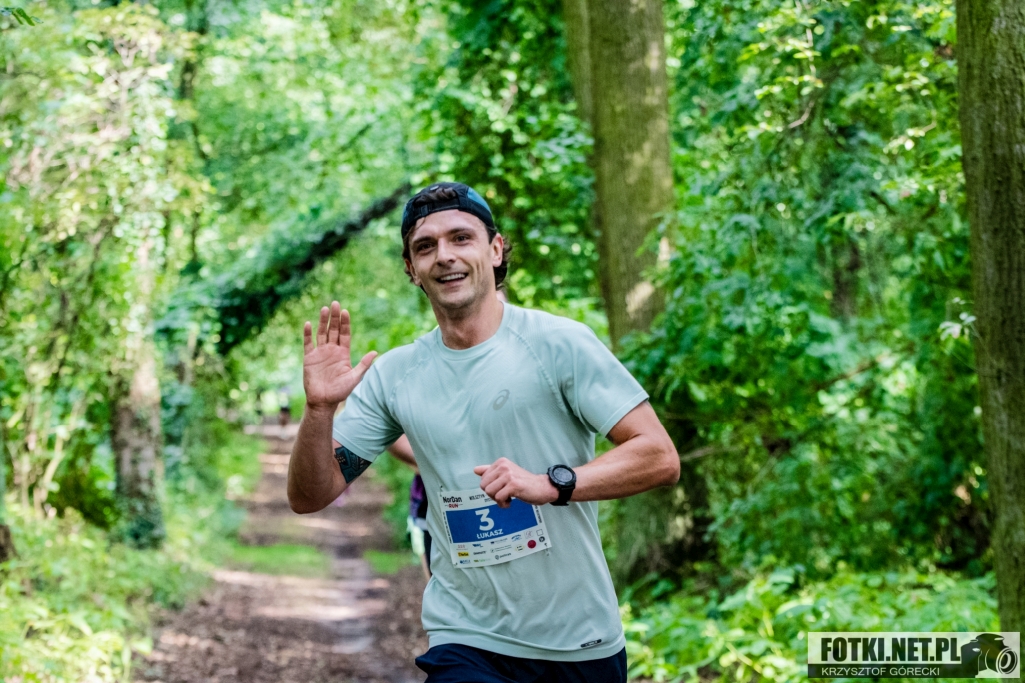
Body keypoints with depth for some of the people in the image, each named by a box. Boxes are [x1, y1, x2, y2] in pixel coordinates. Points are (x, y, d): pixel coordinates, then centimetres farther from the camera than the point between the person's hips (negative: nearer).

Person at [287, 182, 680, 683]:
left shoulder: (558, 343, -7)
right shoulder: (393, 375, 3)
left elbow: (660, 458, -12)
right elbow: (308, 496, 2)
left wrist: (551, 483, -25)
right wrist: (319, 409, -16)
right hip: (466, 643, 1)